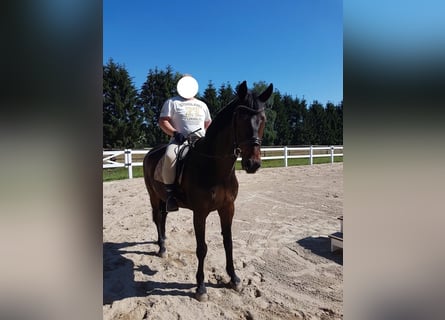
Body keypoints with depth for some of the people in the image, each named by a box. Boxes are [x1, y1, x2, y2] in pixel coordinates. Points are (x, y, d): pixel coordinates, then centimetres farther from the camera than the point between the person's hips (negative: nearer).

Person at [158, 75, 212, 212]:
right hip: (180, 140, -4)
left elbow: (208, 124, 31)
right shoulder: (172, 102, 11)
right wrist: (175, 133, -16)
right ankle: (170, 192, -25)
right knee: (170, 156, -37)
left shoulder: (202, 105, 25)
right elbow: (163, 121, 1)